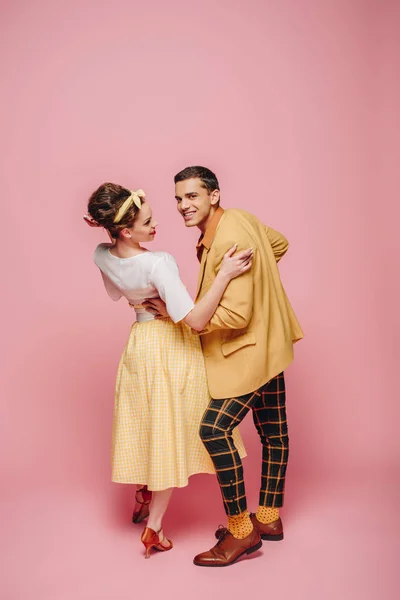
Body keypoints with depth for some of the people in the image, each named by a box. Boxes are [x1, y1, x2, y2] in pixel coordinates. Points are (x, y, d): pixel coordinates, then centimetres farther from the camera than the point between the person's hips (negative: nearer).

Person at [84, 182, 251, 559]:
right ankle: (154, 528, 16)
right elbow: (196, 320, -33)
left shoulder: (102, 257, -8)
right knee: (170, 431, 7)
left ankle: (145, 499, 43)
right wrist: (224, 275, -35)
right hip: (172, 347, -6)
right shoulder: (158, 263, -31)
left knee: (146, 423, 23)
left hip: (139, 341, 6)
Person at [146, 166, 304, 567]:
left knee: (213, 429, -14)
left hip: (252, 349, -10)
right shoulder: (239, 217, 5)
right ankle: (269, 518, 30)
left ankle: (241, 530, -2)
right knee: (272, 431, 16)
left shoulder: (229, 242, -24)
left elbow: (236, 315, -27)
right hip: (266, 343, 10)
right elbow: (279, 244, 22)